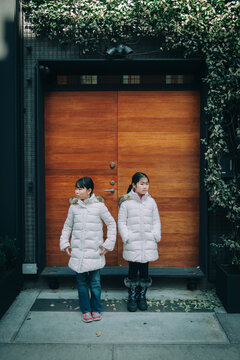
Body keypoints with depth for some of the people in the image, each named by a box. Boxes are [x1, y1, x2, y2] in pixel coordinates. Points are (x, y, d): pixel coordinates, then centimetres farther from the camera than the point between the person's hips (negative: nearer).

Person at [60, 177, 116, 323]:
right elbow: (67, 226, 15)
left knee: (95, 282, 5)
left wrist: (108, 244, -1)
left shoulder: (99, 205, -5)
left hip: (95, 251, -2)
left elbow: (111, 224, 3)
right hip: (78, 251, 2)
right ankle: (86, 310, 25)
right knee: (82, 282, 9)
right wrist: (65, 243, 6)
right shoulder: (74, 206, 3)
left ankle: (96, 309, 25)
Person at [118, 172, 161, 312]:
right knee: (133, 270, 4)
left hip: (148, 243, 3)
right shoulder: (126, 202, -3)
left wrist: (156, 236, 1)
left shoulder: (151, 201, 6)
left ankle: (142, 296, 26)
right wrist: (126, 237, -8)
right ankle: (132, 297, 21)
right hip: (132, 243, -2)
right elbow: (121, 222, 0)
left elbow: (156, 221, 12)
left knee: (144, 270, 9)